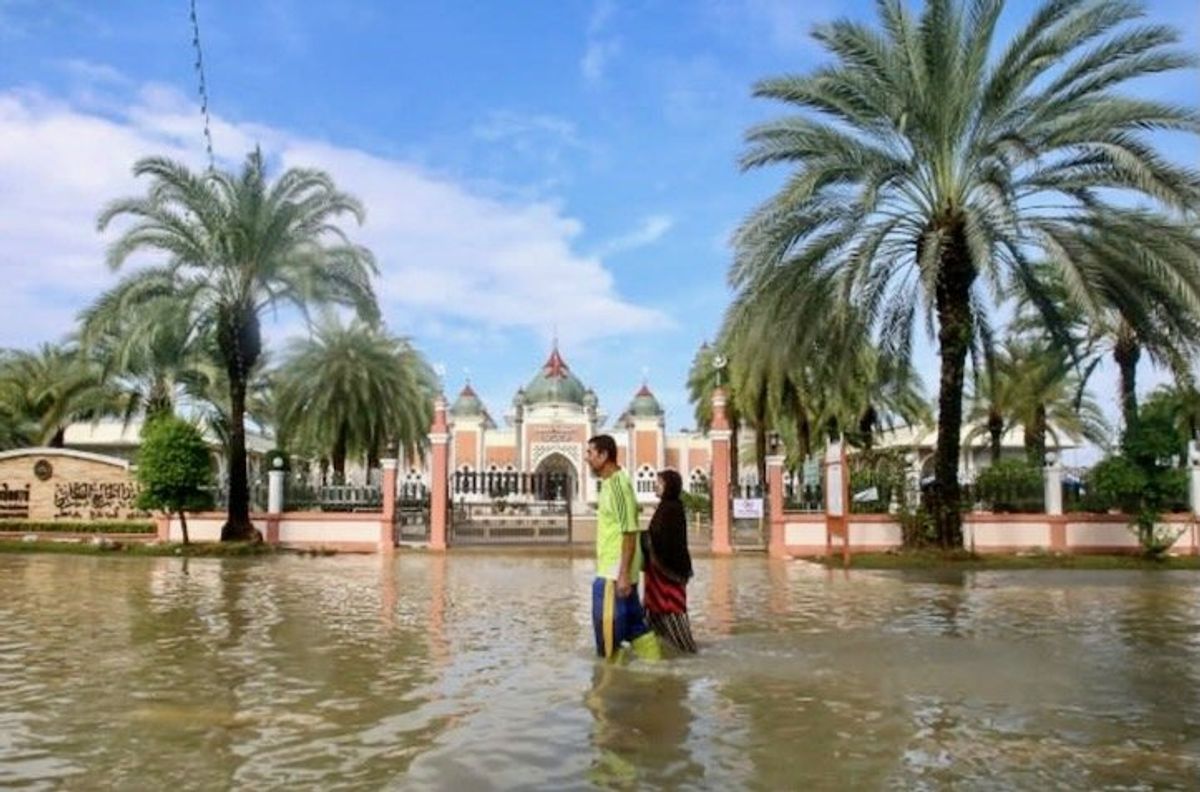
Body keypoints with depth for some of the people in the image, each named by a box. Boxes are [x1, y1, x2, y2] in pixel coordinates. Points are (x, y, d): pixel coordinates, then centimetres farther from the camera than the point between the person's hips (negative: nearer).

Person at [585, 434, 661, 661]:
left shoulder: (618, 483, -16)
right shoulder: (609, 483, 13)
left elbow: (629, 532, -20)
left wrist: (623, 575, -22)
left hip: (615, 573, -10)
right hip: (611, 570, 10)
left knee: (608, 627, -3)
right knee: (635, 626, 13)